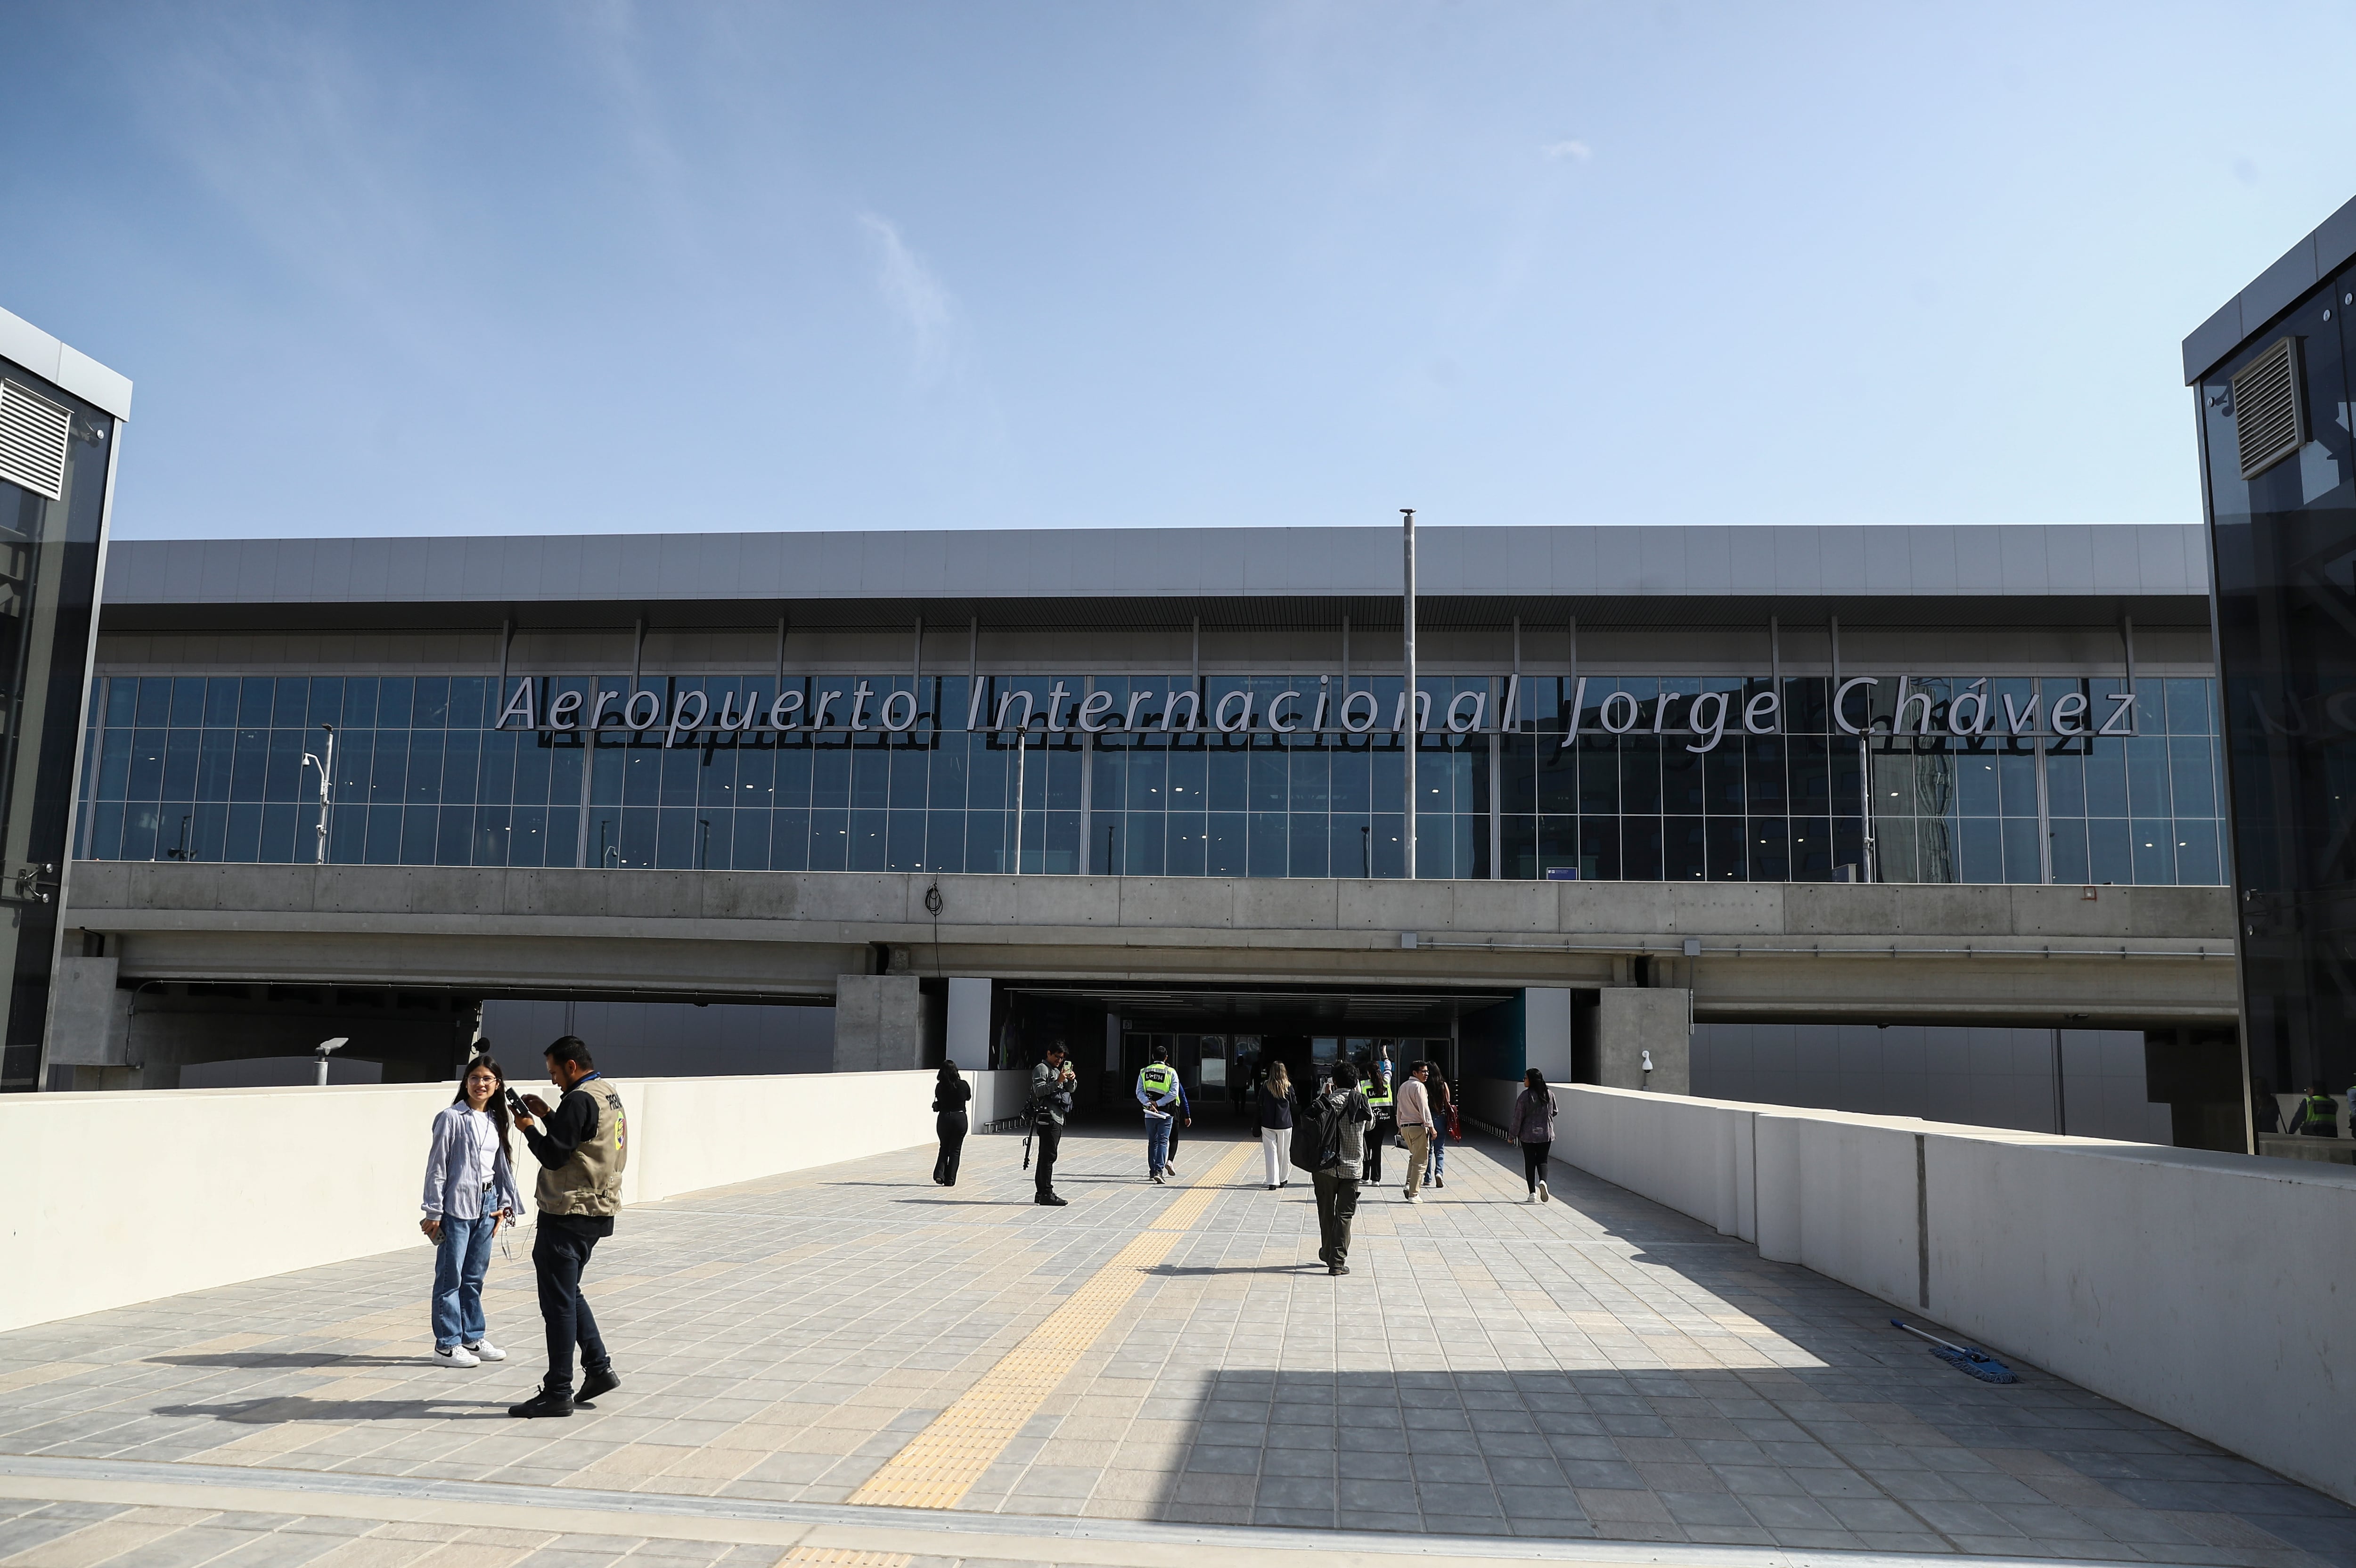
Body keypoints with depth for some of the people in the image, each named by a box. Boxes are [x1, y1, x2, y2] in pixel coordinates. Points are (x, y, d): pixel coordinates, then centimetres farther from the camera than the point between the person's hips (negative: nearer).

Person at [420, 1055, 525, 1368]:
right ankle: (446, 1345, 7)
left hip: (486, 1206, 6)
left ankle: (472, 1338, 22)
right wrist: (433, 1212, -10)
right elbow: (437, 1166, -8)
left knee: (475, 1277, 13)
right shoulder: (451, 1118, -7)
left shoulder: (496, 1121, 12)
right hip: (456, 1205, -6)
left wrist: (503, 1204, 11)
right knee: (451, 1277, 0)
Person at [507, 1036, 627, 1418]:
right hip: (597, 1210, 10)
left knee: (558, 1302, -2)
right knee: (568, 1294, 20)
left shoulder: (579, 1100, -18)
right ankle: (599, 1368, 21)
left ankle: (558, 1392, 3)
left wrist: (529, 1128, -4)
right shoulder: (609, 1094, 12)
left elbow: (553, 1156, -18)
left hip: (569, 1214, -10)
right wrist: (547, 1117, 12)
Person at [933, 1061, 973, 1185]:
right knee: (955, 1150, 9)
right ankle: (950, 1180, 8)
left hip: (943, 1119, 1)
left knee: (944, 1148, 18)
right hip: (960, 1119, -1)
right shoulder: (963, 1085, -9)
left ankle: (939, 1174, 0)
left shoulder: (939, 1087, -8)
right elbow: (969, 1097, 11)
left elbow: (937, 1105, 2)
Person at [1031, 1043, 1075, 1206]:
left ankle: (1041, 1193, 13)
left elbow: (1070, 1089, 25)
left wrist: (1072, 1080, 4)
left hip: (1057, 1118, 10)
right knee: (1049, 1156, -13)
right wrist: (1058, 1081, -25)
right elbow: (1039, 1090, -17)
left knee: (1046, 1156, 10)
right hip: (1047, 1118, -10)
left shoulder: (1057, 1070, 25)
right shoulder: (1041, 1069, -4)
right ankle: (1047, 1193, -16)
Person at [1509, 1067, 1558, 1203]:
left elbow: (1518, 1118, -11)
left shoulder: (1525, 1096, -14)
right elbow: (1554, 1112, 12)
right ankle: (1543, 1181, -15)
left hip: (1528, 1135, -3)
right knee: (1542, 1160, 13)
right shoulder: (1550, 1094, -1)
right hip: (1546, 1134, 3)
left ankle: (1533, 1193, 3)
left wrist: (1511, 1135, -2)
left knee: (1530, 1162, 6)